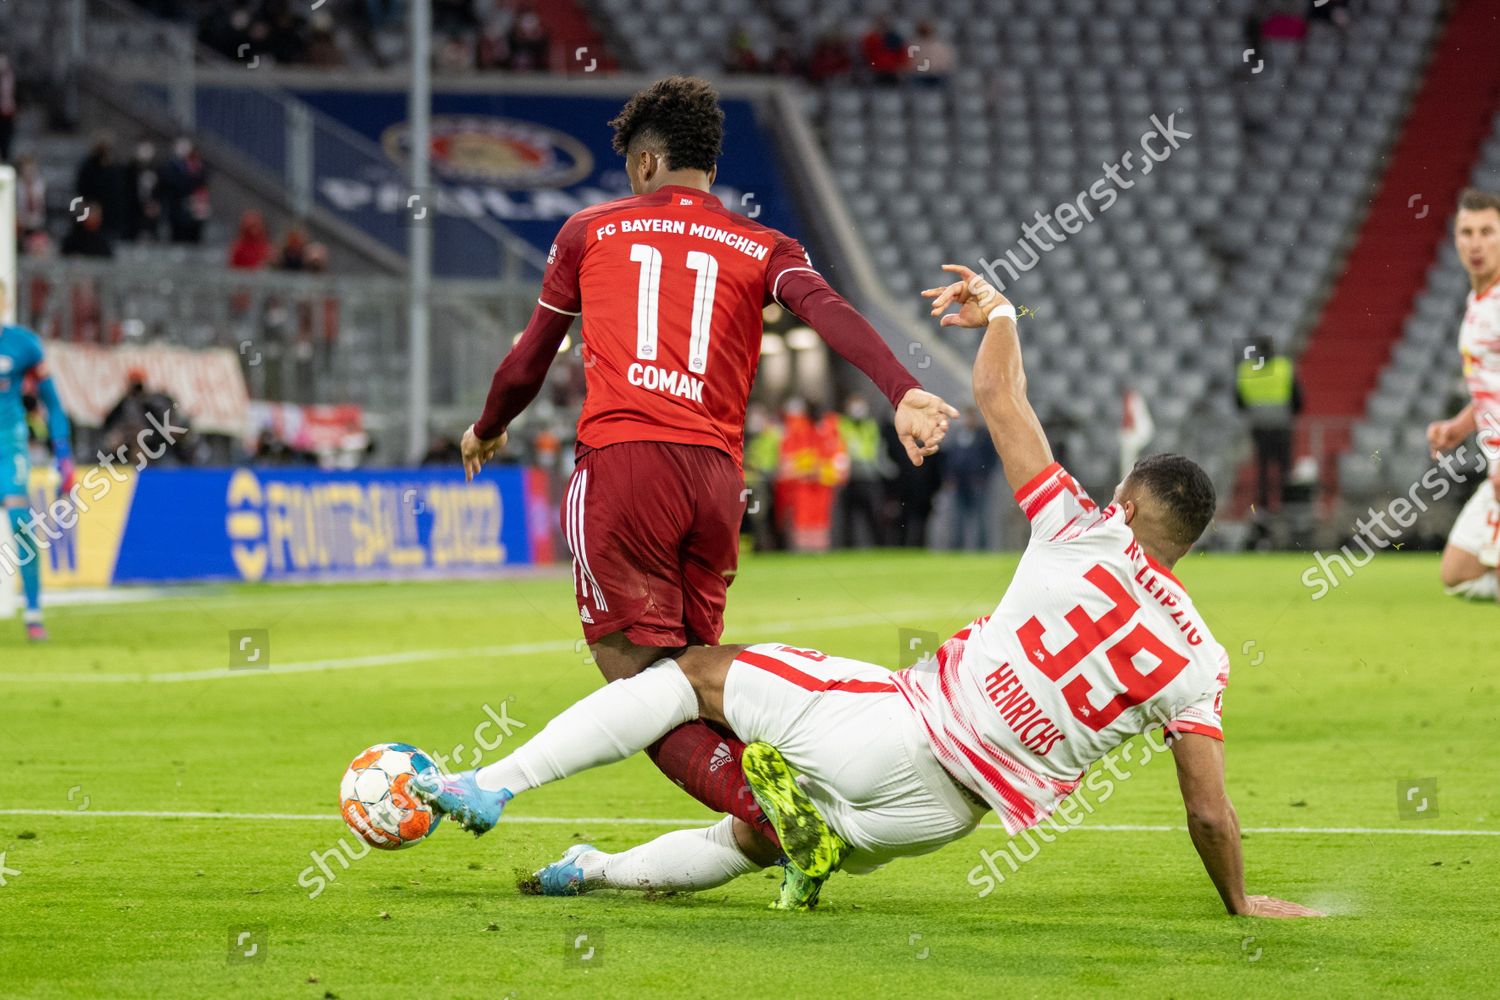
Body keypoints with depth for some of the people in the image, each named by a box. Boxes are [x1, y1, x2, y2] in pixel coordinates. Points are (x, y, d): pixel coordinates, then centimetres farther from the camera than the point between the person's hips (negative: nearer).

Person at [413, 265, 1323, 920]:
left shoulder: (1088, 537, -5)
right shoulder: (1201, 662, 0)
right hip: (947, 813, 4)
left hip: (904, 727, -4)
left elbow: (1000, 401, 2)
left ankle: (495, 785, 1)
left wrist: (998, 311, 20)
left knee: (701, 672, 9)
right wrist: (1240, 901, 17)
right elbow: (1210, 814, -1)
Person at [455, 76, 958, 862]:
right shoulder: (761, 248, 16)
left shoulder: (591, 231, 16)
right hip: (716, 474, 3)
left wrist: (486, 432, 43)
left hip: (621, 462, -3)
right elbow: (829, 312, -6)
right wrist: (902, 393, -20)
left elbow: (528, 362, 23)